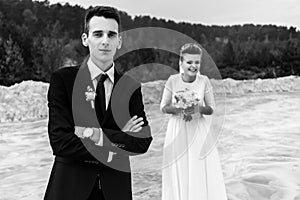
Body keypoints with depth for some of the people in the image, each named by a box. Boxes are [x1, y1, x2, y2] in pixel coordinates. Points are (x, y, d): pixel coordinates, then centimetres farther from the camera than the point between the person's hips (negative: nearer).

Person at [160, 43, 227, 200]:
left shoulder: (204, 81, -6)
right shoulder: (173, 80, -6)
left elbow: (212, 109, 1)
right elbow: (163, 107, 0)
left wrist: (199, 108, -19)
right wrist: (177, 109, -18)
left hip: (199, 131, 0)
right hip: (177, 130, 0)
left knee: (202, 173, 2)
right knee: (178, 173, 7)